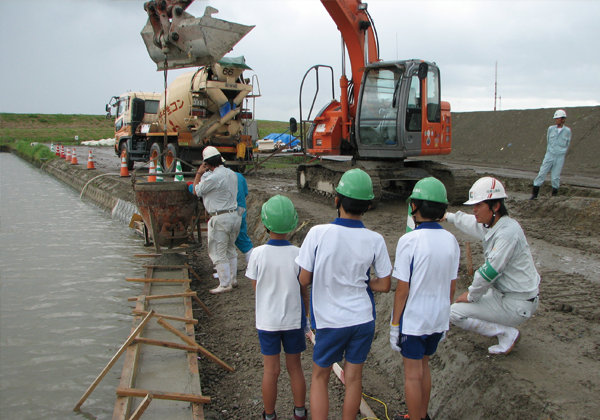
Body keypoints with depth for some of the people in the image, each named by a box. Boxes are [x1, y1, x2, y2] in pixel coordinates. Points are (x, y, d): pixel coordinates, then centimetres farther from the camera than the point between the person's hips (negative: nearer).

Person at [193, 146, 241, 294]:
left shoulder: (213, 177, -19)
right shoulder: (232, 174, 7)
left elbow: (197, 190, -3)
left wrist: (199, 173, 7)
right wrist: (203, 173, 22)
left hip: (220, 219, -8)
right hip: (235, 215, 8)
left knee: (219, 254, 1)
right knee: (231, 251, 19)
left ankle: (225, 284, 5)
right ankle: (233, 279, 26)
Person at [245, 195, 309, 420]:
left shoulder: (258, 254, -16)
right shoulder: (298, 254, -14)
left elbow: (255, 285, -3)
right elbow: (304, 291, -5)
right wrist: (305, 315, 9)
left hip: (267, 320, 0)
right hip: (293, 319, 1)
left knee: (270, 370, 12)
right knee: (295, 367, 17)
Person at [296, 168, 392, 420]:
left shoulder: (318, 233, -18)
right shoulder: (375, 240, -11)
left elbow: (304, 280, -10)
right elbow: (384, 286, -3)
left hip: (329, 321, -1)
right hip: (363, 319, 2)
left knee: (320, 377, 17)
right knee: (353, 378, 16)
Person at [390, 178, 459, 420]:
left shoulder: (409, 241, -21)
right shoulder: (451, 241, -4)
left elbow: (402, 289, -18)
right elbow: (452, 286, 5)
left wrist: (394, 325, -8)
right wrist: (444, 315, 18)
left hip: (413, 319, -6)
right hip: (439, 318, 6)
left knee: (412, 374, 10)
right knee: (423, 366, 24)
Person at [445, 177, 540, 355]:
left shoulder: (507, 233, -26)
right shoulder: (492, 225, 1)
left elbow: (490, 271, -26)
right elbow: (469, 221, 23)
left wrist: (471, 296, -12)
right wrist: (448, 216, 39)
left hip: (517, 305, -10)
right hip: (505, 292, 10)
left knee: (455, 313, -12)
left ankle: (507, 333, -4)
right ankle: (505, 327, 22)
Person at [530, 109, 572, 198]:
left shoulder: (567, 131, -1)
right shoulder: (551, 129, 2)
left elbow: (567, 144, 12)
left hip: (560, 157, -1)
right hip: (549, 155, 1)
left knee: (556, 176, 1)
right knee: (541, 173, -3)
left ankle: (554, 195, 15)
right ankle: (534, 194, 2)